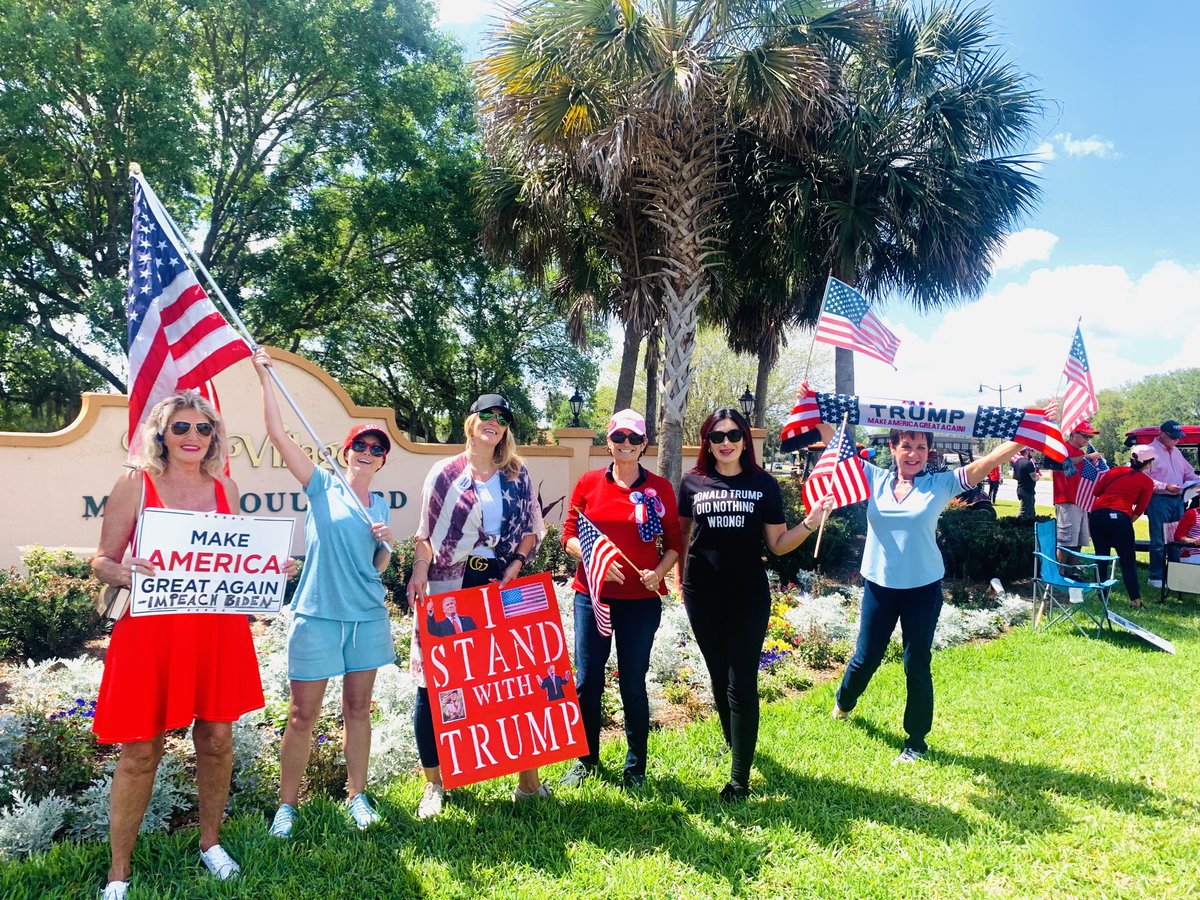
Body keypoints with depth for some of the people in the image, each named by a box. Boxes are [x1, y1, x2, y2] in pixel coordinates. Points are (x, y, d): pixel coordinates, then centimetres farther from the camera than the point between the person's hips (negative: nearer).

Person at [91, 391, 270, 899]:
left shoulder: (225, 488, 7)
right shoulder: (136, 484, -3)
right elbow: (102, 561, -2)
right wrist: (123, 573, -24)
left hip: (219, 630, 3)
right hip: (150, 630, -3)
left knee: (216, 739, 11)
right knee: (140, 752, 4)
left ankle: (210, 841, 33)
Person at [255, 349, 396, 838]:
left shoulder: (381, 505, 12)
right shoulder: (323, 487, 0)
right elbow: (277, 433, -9)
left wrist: (385, 544, -2)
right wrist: (264, 376, -11)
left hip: (367, 615, 4)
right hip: (317, 615, -4)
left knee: (358, 708, 13)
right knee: (303, 715, 2)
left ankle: (357, 794, 26)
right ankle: (287, 804, 18)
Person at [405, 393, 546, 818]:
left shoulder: (518, 475, 10)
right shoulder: (445, 473, 4)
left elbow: (533, 527, 10)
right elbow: (426, 532, 3)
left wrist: (517, 563, -5)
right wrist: (419, 571, -11)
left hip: (503, 584, 2)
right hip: (448, 586, -1)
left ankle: (528, 779, 18)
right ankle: (434, 783, 17)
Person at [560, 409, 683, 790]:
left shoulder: (660, 488, 1)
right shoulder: (588, 483, 3)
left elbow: (674, 542, 4)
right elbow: (569, 536, 4)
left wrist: (659, 572, -13)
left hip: (641, 599, -1)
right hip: (592, 594, 1)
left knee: (633, 683, 5)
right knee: (587, 680, 5)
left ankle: (635, 767, 22)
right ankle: (585, 759, 25)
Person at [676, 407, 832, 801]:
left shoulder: (764, 484, -1)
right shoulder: (693, 483, 1)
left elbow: (778, 544, 1)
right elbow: (681, 535, 12)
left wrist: (811, 521, -13)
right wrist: (681, 579, 8)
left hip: (749, 595, -2)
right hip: (703, 595, 2)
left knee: (741, 683, -2)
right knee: (719, 676, 15)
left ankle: (740, 776, 6)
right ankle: (733, 743, 39)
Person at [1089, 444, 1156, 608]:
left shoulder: (1114, 471, 14)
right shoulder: (1147, 482, 7)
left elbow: (1096, 491, 13)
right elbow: (1140, 509, 5)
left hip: (1097, 515, 3)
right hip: (1120, 518, -3)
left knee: (1101, 558, 13)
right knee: (1128, 561, 5)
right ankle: (1135, 599, 3)